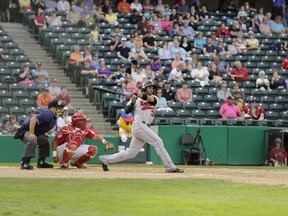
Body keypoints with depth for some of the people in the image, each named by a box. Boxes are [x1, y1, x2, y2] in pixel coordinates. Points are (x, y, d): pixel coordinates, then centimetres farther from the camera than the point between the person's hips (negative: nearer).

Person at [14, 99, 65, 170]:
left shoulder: (54, 116, 9)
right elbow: (33, 119, -33)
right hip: (25, 131, -11)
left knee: (45, 141, 21)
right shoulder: (48, 114, -23)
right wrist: (31, 133, -34)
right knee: (32, 141, -36)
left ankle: (41, 162, 26)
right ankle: (24, 163, -35)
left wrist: (43, 132, 14)